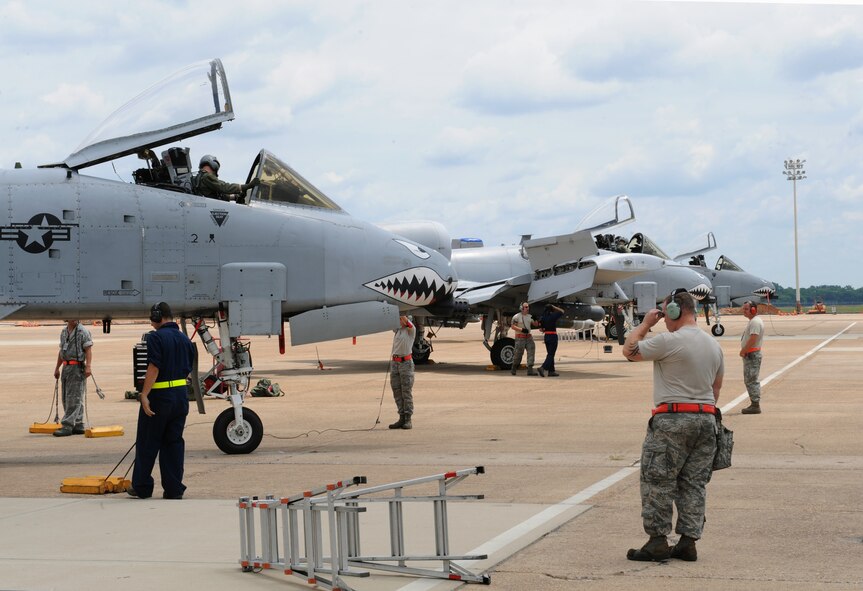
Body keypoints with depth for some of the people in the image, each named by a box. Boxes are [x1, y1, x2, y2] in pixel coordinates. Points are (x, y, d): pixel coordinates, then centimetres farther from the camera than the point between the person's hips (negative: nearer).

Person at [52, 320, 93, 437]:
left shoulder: (83, 332, -5)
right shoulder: (64, 332, 17)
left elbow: (88, 350, -11)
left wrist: (88, 366, -21)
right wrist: (57, 368, 25)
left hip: (77, 367, -8)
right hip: (66, 367, 8)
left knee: (73, 398, -10)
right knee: (66, 399, 9)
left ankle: (67, 426, -14)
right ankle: (78, 425, 15)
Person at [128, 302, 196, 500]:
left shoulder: (156, 337, -12)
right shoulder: (185, 339, 9)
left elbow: (154, 367, -20)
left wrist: (144, 394, -19)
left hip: (159, 395, -6)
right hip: (181, 395, 6)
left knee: (148, 443, 5)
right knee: (174, 442, 10)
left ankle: (141, 487, 12)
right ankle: (174, 489, 8)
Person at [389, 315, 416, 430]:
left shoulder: (411, 329, -2)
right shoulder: (396, 329, 14)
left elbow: (405, 319, -20)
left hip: (406, 362, -6)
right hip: (395, 362, 6)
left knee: (407, 392, -3)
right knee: (397, 392, 6)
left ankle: (408, 420, 0)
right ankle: (402, 418, 11)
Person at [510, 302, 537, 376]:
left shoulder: (529, 316, 12)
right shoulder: (517, 317, -6)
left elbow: (535, 324, 12)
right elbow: (513, 326, -10)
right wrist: (522, 329, -21)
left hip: (528, 337, 6)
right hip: (520, 338, -6)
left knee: (531, 352, -7)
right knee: (518, 353, -3)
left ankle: (530, 370, -9)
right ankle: (513, 369, 15)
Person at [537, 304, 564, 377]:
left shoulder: (542, 317, 4)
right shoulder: (553, 316, -11)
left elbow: (540, 329, 4)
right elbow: (562, 311, 3)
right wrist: (554, 307, 4)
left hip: (546, 336, 7)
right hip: (553, 336, -6)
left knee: (550, 354, 14)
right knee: (551, 355, -5)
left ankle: (551, 371, 16)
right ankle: (542, 368, -22)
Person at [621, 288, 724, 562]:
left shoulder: (669, 341, -13)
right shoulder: (713, 345, 13)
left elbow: (629, 351, -4)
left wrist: (645, 324, 7)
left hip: (672, 419, -7)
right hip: (706, 418, 8)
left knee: (657, 481, 0)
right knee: (695, 482, 10)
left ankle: (658, 541, 0)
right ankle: (688, 541, 10)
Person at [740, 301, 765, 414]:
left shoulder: (755, 322, -16)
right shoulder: (753, 321, 18)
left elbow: (752, 339, -24)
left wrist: (743, 351, -16)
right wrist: (744, 351, 12)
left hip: (752, 354, -11)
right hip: (750, 354, 11)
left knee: (751, 380, -9)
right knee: (751, 380, 15)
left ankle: (755, 405, -9)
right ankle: (755, 404, 19)